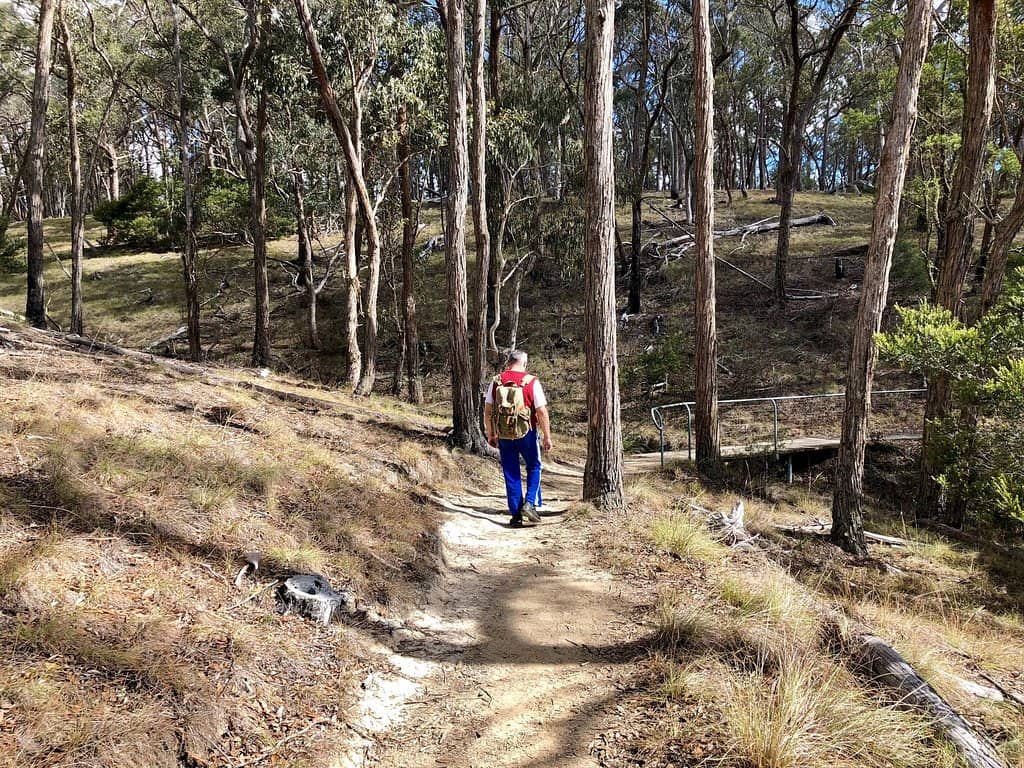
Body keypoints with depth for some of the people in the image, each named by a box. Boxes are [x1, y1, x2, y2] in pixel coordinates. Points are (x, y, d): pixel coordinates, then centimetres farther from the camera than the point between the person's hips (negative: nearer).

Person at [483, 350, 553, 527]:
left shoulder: (496, 381, 0)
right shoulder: (531, 382, -8)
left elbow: (487, 410, 4)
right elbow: (542, 412, -10)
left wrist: (490, 434, 14)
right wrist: (547, 437, -4)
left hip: (503, 435, 2)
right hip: (526, 433, -2)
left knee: (511, 474, 10)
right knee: (533, 468, 18)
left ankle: (516, 515, 12)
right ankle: (530, 503, 3)